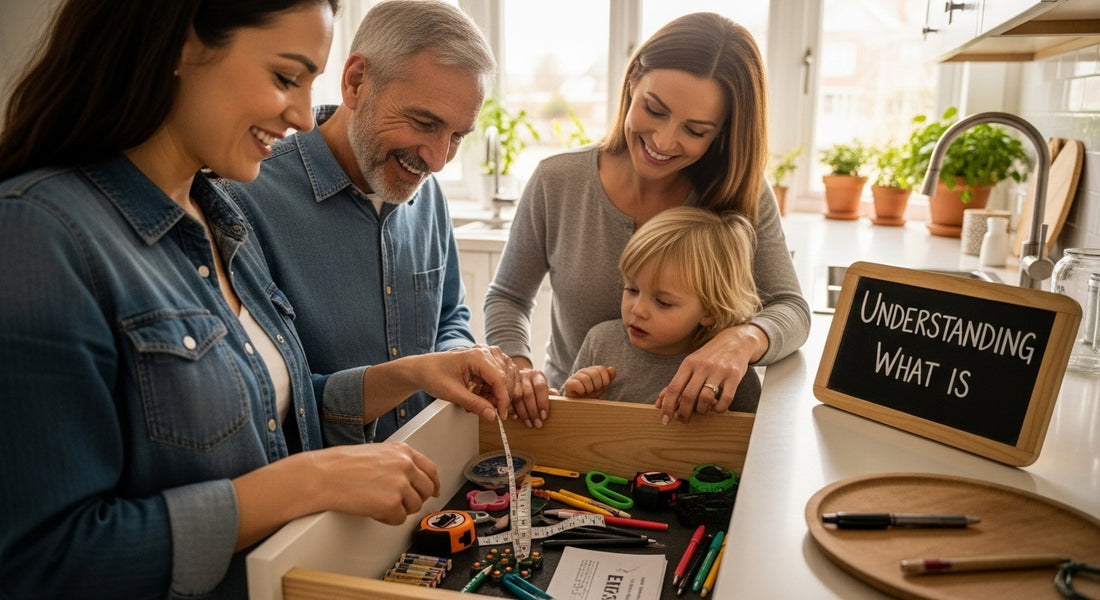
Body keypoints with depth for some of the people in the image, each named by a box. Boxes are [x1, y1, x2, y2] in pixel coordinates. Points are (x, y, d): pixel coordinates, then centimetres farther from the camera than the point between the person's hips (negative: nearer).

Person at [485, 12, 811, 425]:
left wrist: (744, 338, -35)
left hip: (688, 422, 1)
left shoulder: (742, 196, -9)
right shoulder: (556, 183, -9)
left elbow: (791, 310, -12)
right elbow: (508, 298, 2)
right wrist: (516, 365, -19)